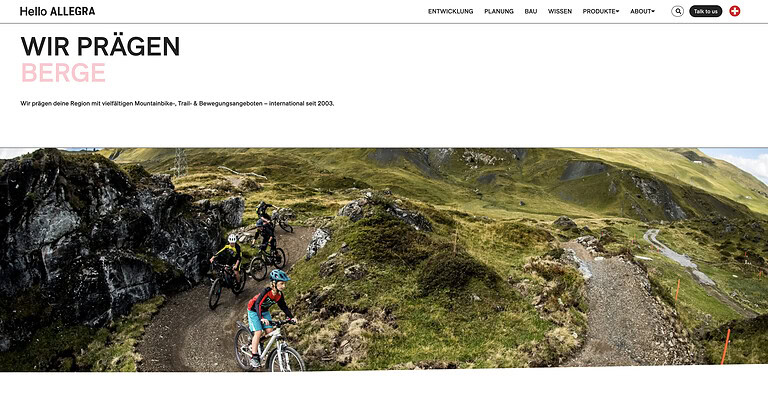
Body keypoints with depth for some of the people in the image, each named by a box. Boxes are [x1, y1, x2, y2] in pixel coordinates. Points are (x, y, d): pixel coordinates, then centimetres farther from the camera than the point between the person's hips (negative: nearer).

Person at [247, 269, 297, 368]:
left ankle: (254, 342, 19)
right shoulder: (267, 291, -33)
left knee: (269, 331, -7)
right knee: (258, 332, -16)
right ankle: (254, 357, -6)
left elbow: (284, 307, -2)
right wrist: (261, 318, -54)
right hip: (254, 310, -6)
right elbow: (258, 304, -42)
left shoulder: (279, 295, -14)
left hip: (264, 311, 6)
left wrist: (292, 317, -14)